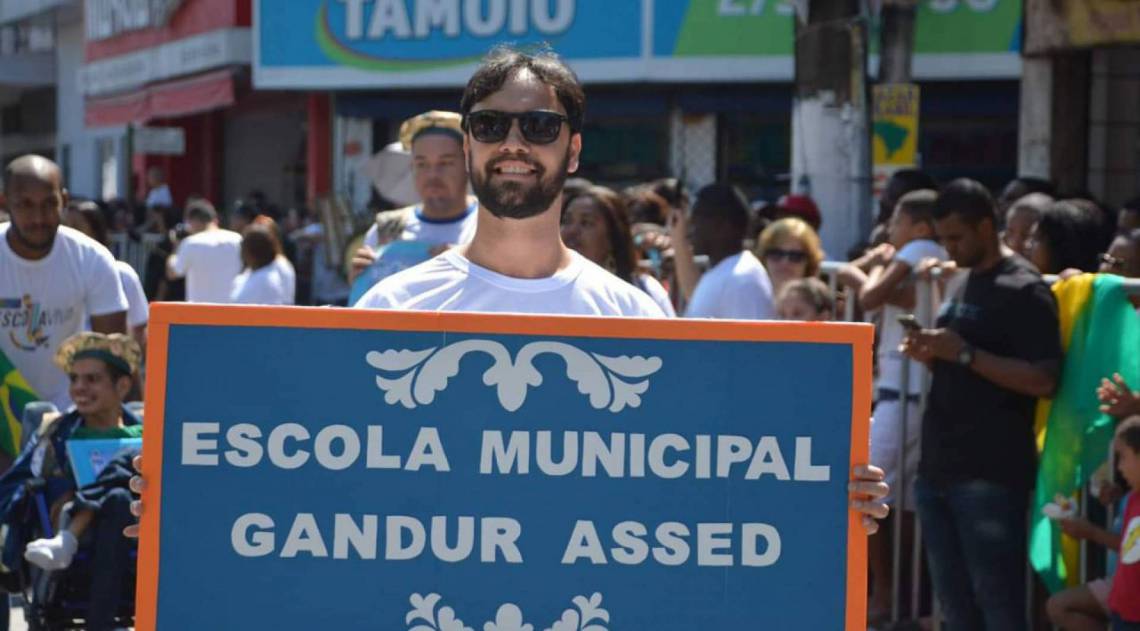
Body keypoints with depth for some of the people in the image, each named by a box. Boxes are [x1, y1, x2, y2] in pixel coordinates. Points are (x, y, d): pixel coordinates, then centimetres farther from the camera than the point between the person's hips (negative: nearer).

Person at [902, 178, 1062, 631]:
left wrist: (964, 353, -20)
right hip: (939, 467, 9)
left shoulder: (1023, 290, -9)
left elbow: (1043, 380, -17)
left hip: (991, 474, -9)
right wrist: (930, 355, 4)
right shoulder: (960, 285, 17)